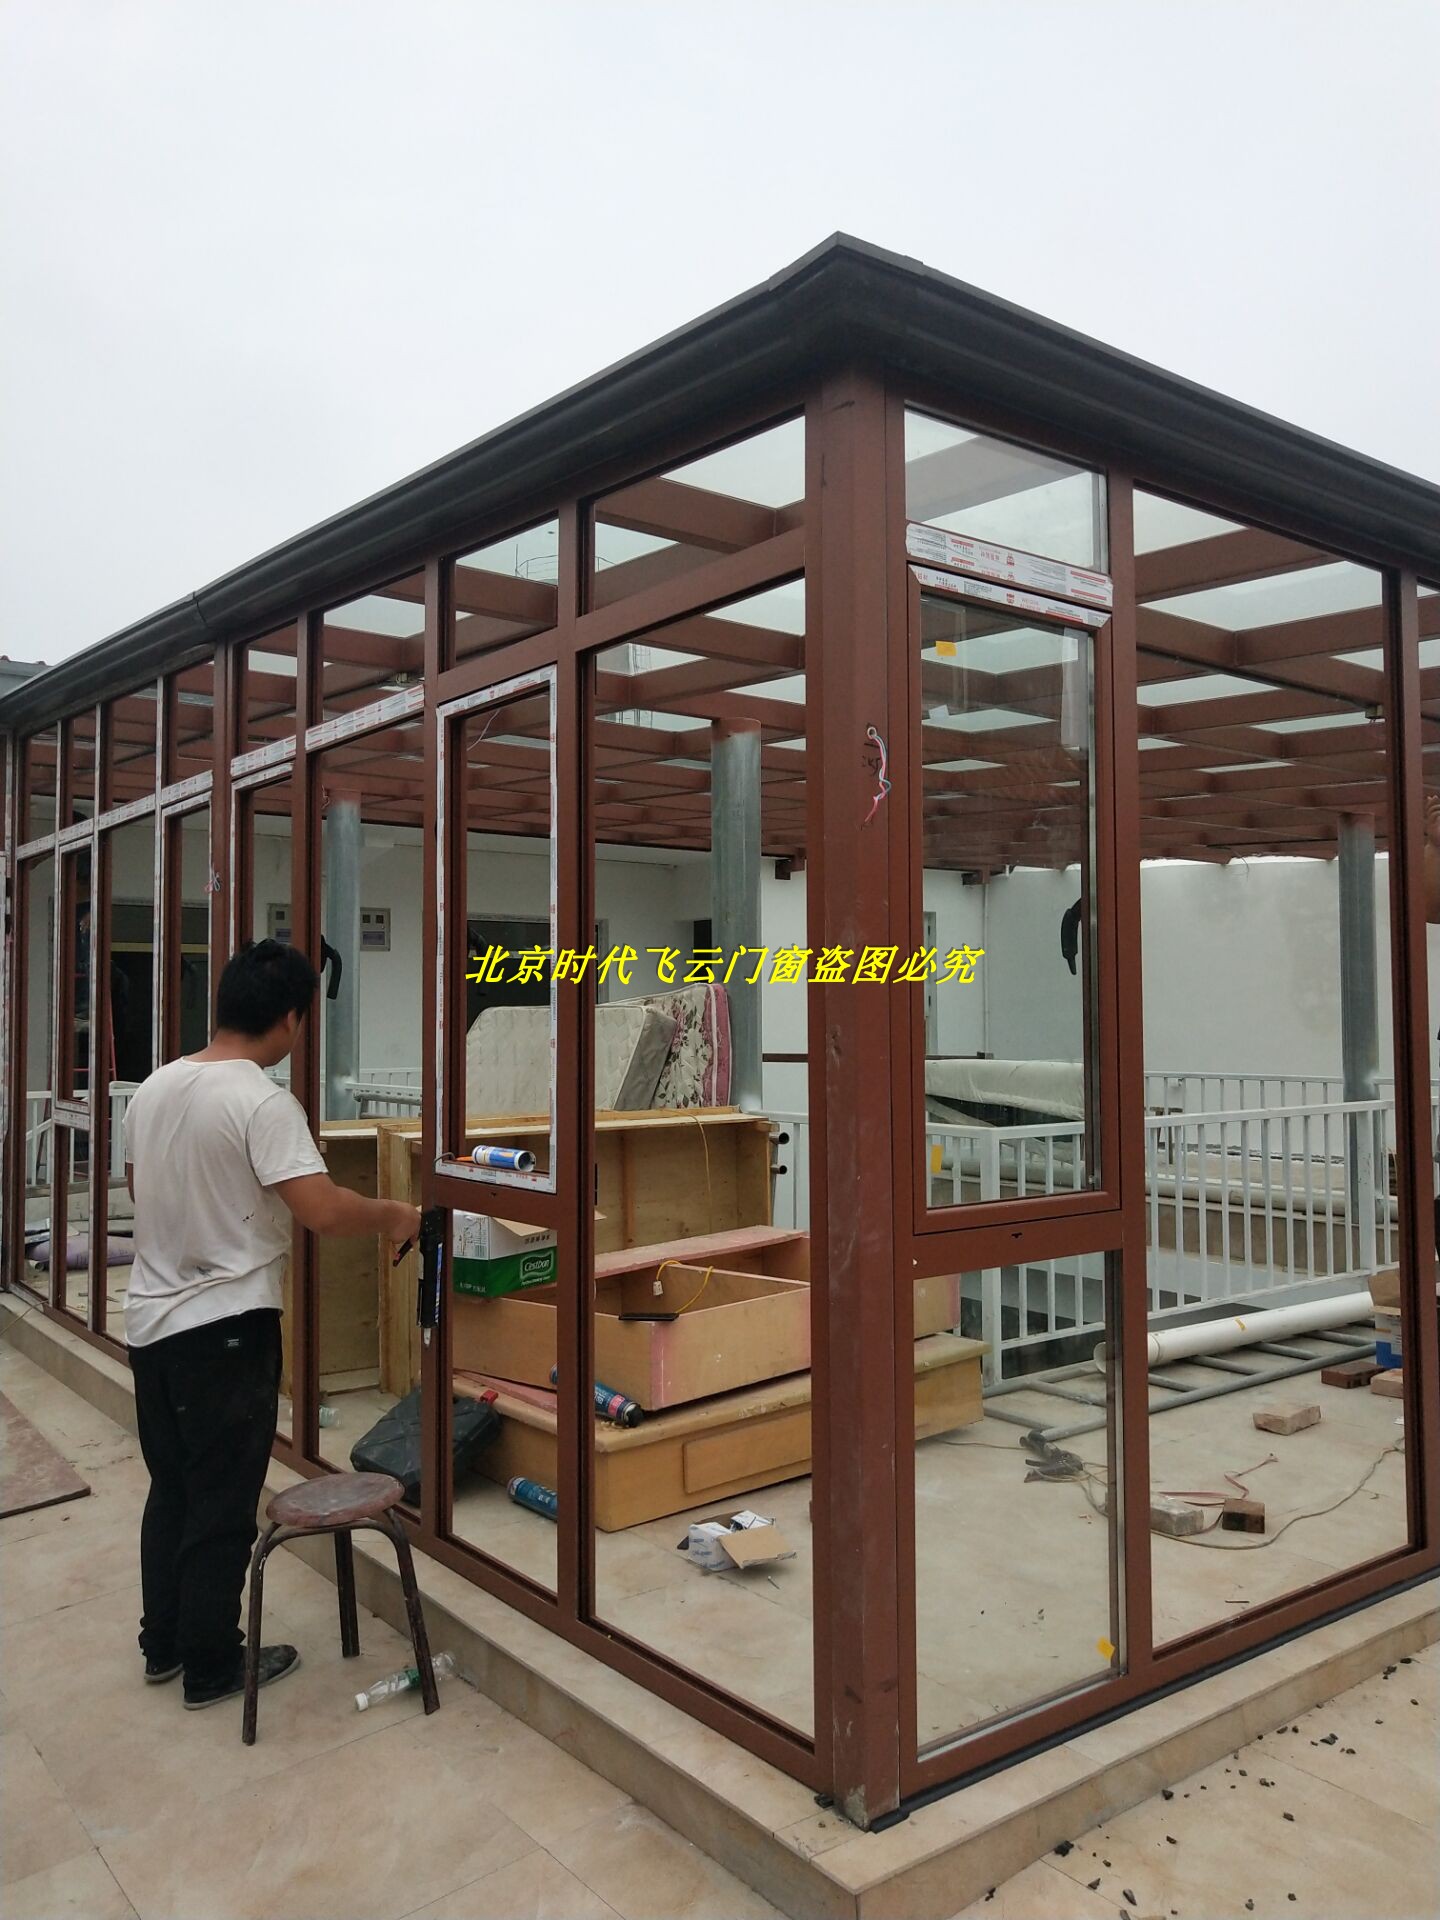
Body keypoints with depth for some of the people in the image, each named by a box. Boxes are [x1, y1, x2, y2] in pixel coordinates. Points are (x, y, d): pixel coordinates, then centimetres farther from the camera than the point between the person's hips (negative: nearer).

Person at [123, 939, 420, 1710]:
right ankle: (210, 1667, 19)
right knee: (221, 1505, 6)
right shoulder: (262, 1102, -20)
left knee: (171, 1490, 21)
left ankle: (162, 1645, 33)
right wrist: (391, 1215, -10)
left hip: (151, 1321, 8)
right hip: (224, 1329, -8)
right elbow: (321, 1209, -28)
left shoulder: (152, 1089, 4)